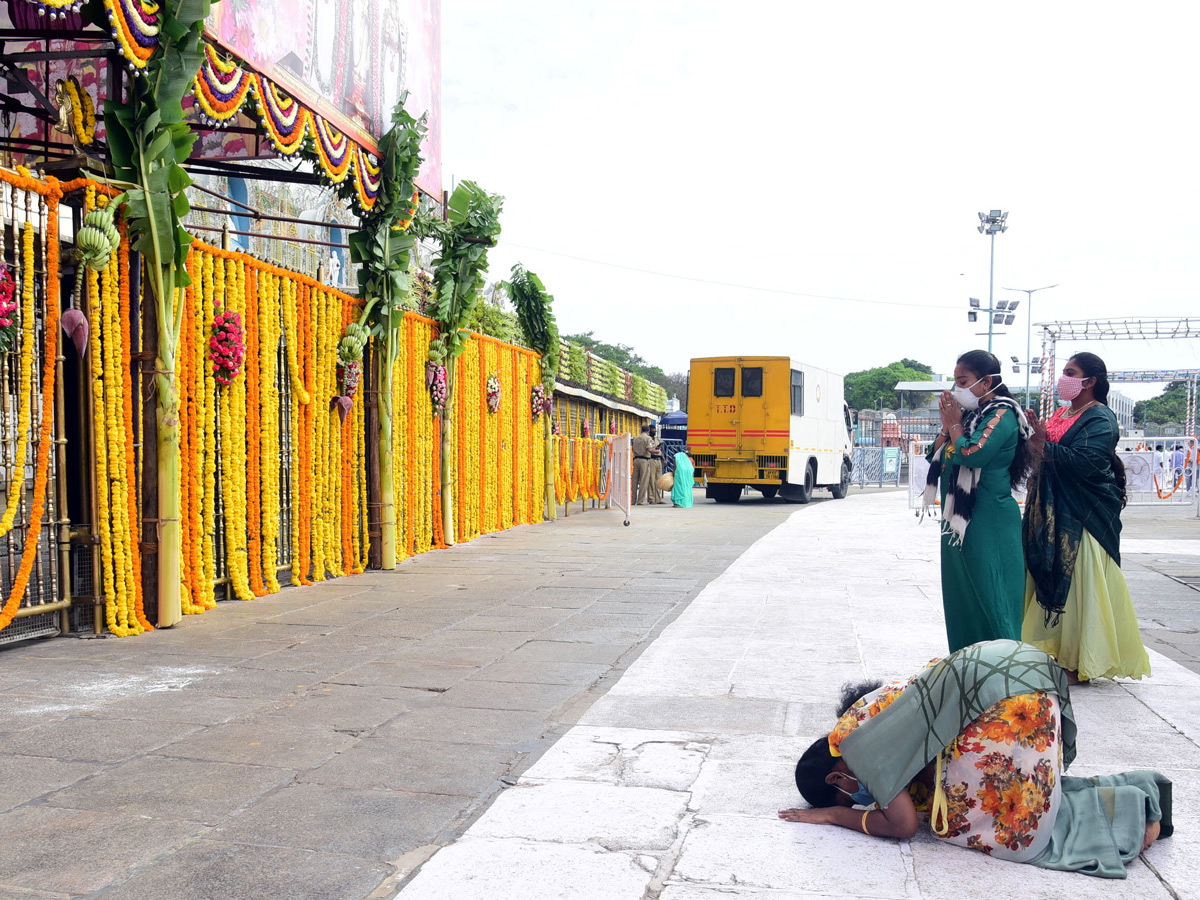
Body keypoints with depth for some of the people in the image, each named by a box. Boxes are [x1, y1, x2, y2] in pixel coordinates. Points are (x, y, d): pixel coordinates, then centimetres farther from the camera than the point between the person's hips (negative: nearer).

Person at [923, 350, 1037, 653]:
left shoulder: (1002, 415, -11)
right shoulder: (971, 414, 14)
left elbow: (972, 454, -25)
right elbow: (935, 456, 14)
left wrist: (955, 424, -10)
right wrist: (947, 425, 1)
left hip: (988, 523, -9)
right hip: (958, 520, 9)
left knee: (989, 596, -6)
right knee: (960, 595, 13)